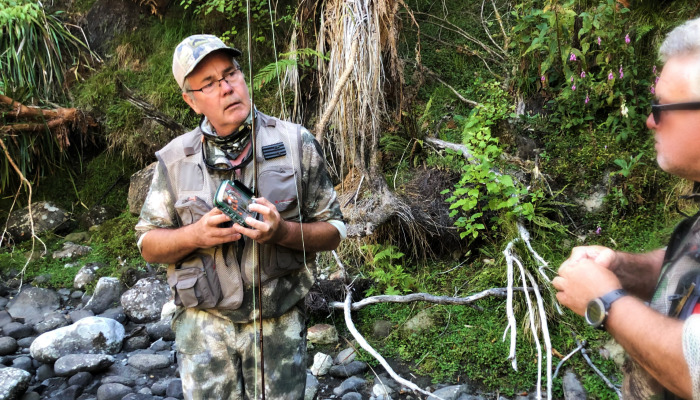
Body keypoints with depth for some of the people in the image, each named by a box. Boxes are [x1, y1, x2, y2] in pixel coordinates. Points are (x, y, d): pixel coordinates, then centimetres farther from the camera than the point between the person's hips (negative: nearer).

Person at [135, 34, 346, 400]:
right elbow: (148, 244, 5)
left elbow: (332, 231, 0)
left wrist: (282, 231, -21)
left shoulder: (295, 143, -4)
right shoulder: (175, 160, 0)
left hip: (279, 325, 0)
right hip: (203, 325, 1)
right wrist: (196, 235, -15)